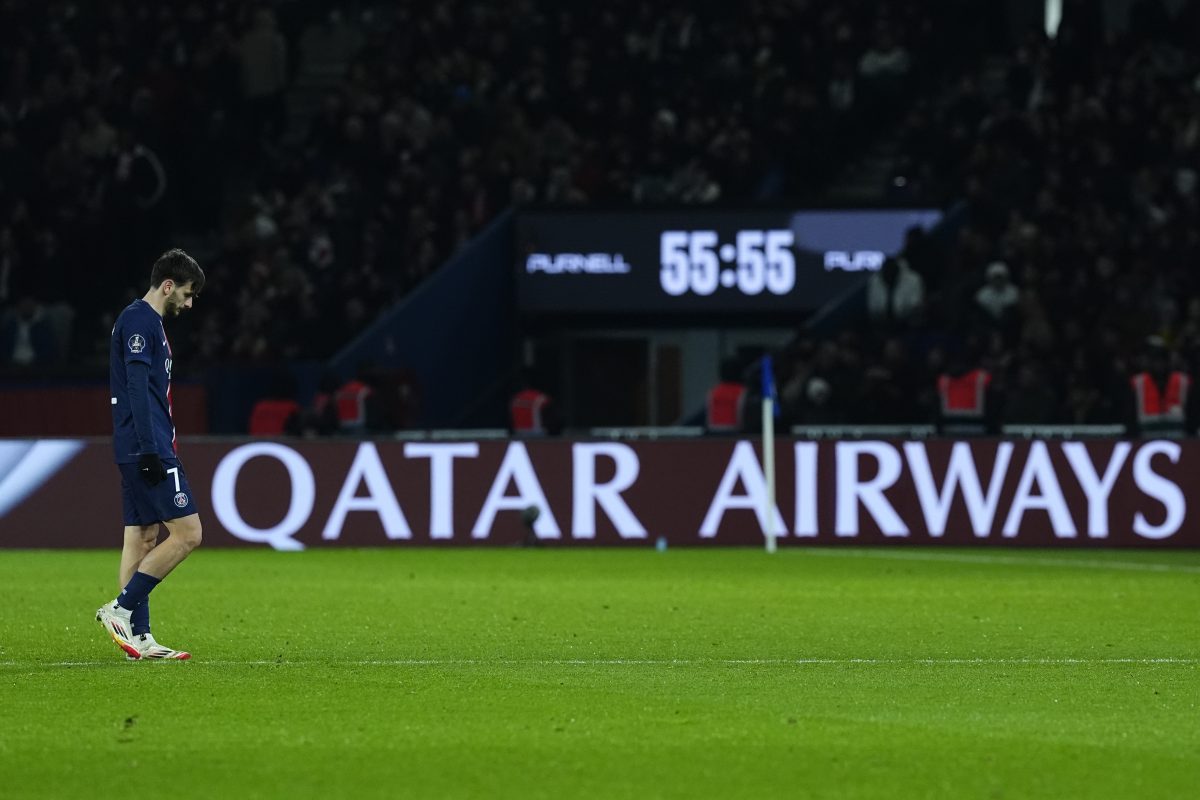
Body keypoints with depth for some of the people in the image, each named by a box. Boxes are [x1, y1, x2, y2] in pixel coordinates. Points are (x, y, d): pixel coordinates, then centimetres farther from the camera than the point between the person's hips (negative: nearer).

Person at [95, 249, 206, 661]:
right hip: (148, 450, -11)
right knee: (186, 533, -10)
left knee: (142, 538, 8)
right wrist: (150, 451, -23)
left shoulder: (148, 321, 20)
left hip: (138, 452, 11)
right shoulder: (139, 319, -12)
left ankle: (138, 635, 8)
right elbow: (138, 388, -20)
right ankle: (121, 608, -10)